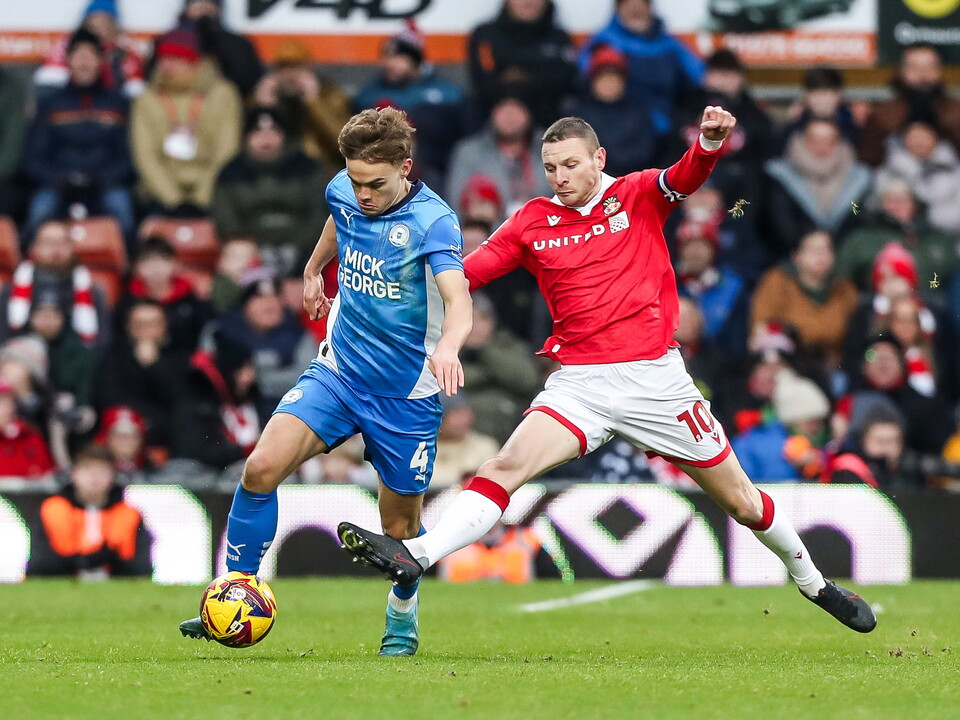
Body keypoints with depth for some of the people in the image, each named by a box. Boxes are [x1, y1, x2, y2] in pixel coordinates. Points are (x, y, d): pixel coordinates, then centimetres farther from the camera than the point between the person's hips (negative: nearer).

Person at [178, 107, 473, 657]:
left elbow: (458, 302, -36)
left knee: (401, 528, 8)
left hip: (406, 396, -4)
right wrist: (314, 269, 38)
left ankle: (403, 619, 39)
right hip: (338, 373, 4)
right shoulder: (345, 192, -4)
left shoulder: (431, 220, -22)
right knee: (262, 468, -18)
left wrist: (448, 345, -57)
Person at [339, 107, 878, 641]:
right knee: (507, 466, -22)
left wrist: (711, 138, -39)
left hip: (654, 376, -1)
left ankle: (812, 581, 29)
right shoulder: (532, 222, 7)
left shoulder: (638, 196, 2)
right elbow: (462, 273, 3)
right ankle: (414, 558, -35)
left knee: (740, 499, 7)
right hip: (578, 383, 1)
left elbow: (689, 174, -17)